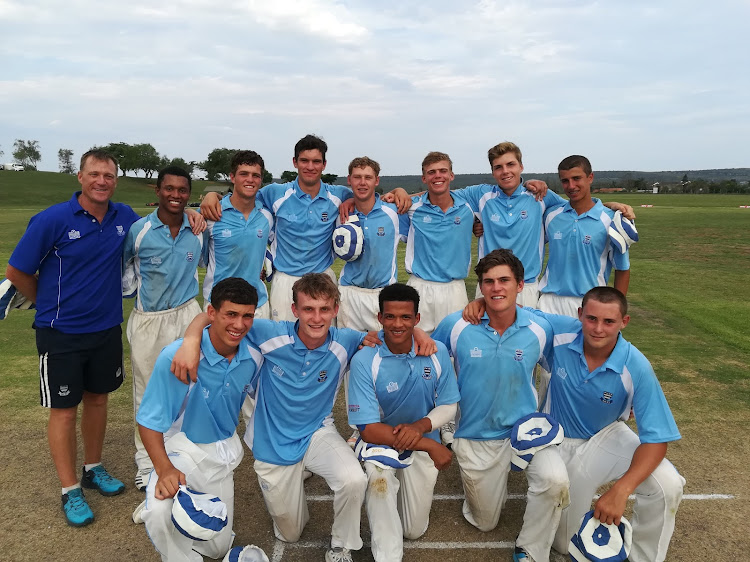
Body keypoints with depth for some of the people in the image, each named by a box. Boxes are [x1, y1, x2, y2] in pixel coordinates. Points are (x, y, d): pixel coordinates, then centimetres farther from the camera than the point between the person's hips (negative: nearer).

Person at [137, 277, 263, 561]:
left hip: (224, 450, 4)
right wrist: (163, 469, -32)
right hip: (181, 446, -4)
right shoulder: (176, 356, -29)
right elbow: (149, 420, -21)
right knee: (160, 513, -34)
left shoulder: (254, 357, -14)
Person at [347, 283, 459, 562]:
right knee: (379, 475, -36)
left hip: (423, 443, 3)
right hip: (381, 441, -2)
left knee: (415, 530, 7)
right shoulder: (364, 361, -23)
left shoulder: (437, 352, -14)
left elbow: (448, 406, -3)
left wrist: (420, 427, -25)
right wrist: (431, 445, -27)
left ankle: (407, 486, 38)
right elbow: (368, 429, -24)